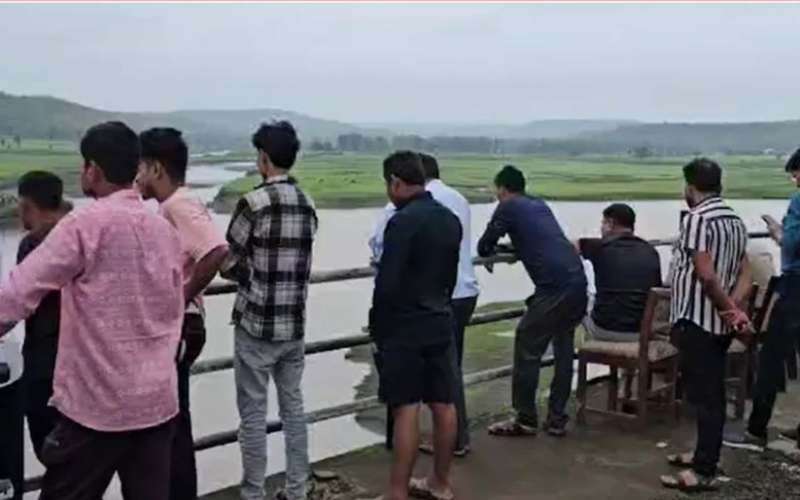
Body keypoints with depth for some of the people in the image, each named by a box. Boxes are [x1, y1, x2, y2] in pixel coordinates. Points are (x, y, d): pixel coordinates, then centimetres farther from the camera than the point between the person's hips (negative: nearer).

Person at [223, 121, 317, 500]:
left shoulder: (254, 203, -13)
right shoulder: (307, 205, 6)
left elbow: (228, 264, -8)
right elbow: (296, 264, 9)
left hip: (255, 324, -6)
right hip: (294, 323, 6)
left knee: (253, 414, 4)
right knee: (293, 406, 14)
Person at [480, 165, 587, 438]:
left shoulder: (508, 207, 4)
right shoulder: (540, 205, 24)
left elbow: (484, 247, 8)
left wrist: (490, 251, 29)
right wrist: (516, 250, 44)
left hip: (555, 286, -8)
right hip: (578, 281, 8)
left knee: (527, 348, 2)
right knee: (564, 348, 15)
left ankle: (525, 420, 9)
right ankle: (557, 419, 20)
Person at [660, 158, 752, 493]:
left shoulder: (696, 219, -15)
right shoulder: (735, 220, 12)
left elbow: (707, 276, -21)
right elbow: (745, 274, 6)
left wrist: (729, 310, -9)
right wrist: (735, 308, -7)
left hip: (697, 320, -9)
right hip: (719, 322, 9)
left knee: (704, 395, -6)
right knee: (711, 392, 17)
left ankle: (704, 473, -1)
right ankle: (705, 455, 28)